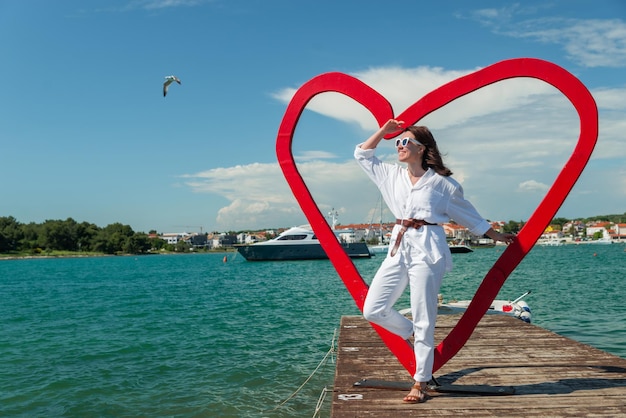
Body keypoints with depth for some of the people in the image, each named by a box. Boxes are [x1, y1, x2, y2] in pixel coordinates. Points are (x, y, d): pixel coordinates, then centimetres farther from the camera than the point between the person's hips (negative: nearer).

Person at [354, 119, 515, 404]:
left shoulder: (441, 182, 0)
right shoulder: (392, 175, 12)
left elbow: (468, 215, 11)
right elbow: (362, 154, 22)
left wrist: (496, 236, 16)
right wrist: (384, 130, 15)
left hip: (427, 250, -5)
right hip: (398, 248, 5)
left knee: (423, 319, -2)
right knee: (373, 309, 0)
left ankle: (420, 383, 10)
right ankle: (414, 336, 26)